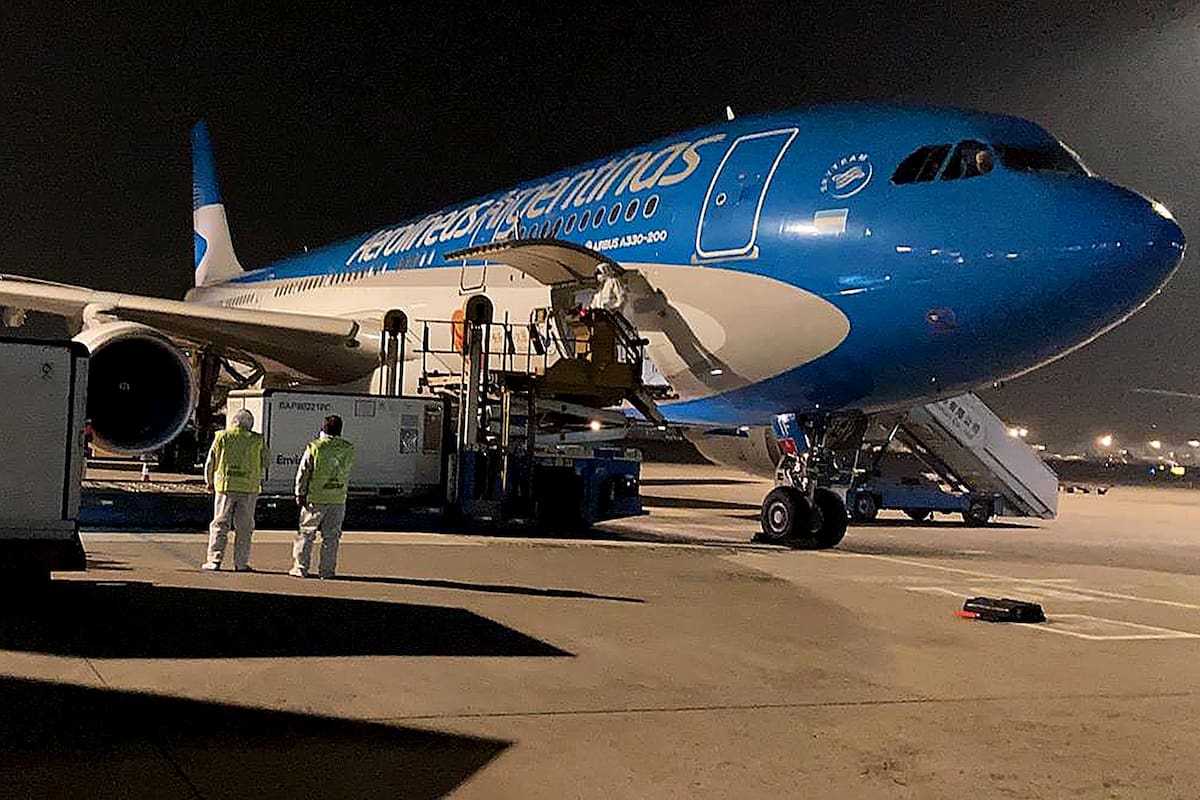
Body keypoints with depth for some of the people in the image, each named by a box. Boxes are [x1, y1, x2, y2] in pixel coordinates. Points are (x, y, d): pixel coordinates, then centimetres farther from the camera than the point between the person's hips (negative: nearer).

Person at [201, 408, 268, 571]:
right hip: (249, 487, 0)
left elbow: (210, 461, 4)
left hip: (225, 485, 0)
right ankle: (241, 563, 8)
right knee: (244, 527, 6)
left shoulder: (222, 436, 1)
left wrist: (209, 482, 16)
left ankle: (215, 559, 3)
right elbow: (264, 463, 8)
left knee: (220, 524, 6)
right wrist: (259, 481, 26)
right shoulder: (257, 440, 1)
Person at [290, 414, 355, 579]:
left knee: (306, 533, 8)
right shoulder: (348, 449, 0)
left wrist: (300, 493, 1)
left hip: (316, 497, -2)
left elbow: (303, 472, -5)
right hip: (338, 498, 2)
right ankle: (327, 570, 9)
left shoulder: (314, 447, -6)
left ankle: (300, 567, 9)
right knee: (331, 536, 9)